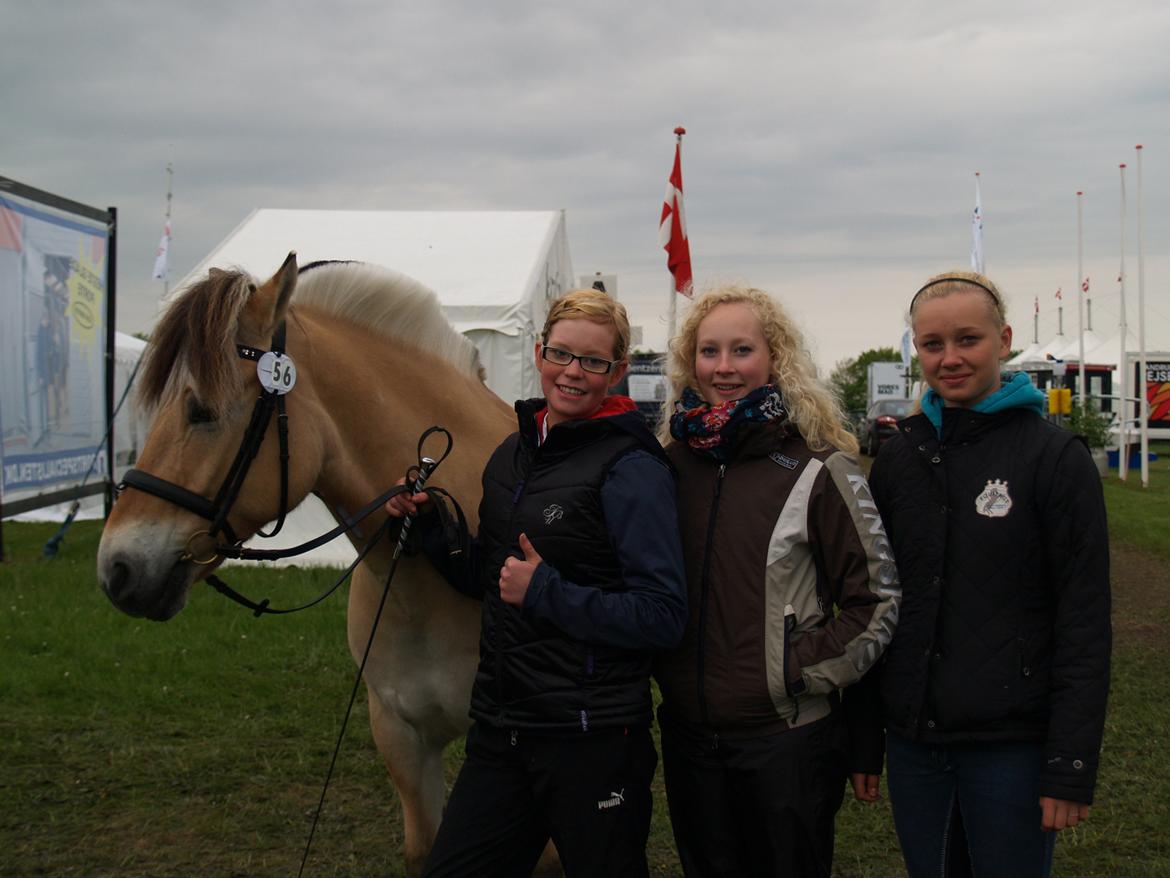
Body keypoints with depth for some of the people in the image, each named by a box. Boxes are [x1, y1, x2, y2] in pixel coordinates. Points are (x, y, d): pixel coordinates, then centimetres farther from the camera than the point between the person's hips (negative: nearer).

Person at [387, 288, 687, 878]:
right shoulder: (513, 455, 9)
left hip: (593, 738, -7)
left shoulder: (629, 468, -14)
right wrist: (428, 524, 3)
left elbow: (662, 617, -18)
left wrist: (546, 592, -22)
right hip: (500, 729, 7)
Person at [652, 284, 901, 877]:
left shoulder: (818, 468, -9)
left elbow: (878, 599, -7)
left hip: (789, 736, -4)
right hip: (688, 736, 4)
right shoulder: (672, 461, 4)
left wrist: (799, 669, -13)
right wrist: (664, 669, 6)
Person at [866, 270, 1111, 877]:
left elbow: (1084, 625, -8)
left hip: (1012, 745, -4)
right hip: (912, 740, 4)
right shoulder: (899, 457, 6)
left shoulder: (1055, 456, -7)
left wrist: (1071, 764, -12)